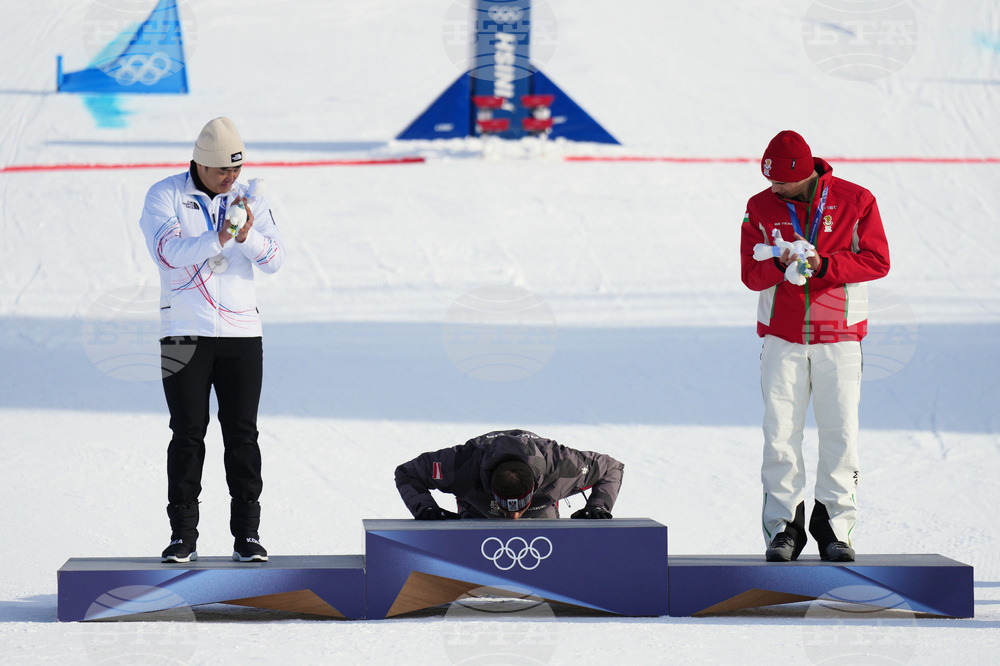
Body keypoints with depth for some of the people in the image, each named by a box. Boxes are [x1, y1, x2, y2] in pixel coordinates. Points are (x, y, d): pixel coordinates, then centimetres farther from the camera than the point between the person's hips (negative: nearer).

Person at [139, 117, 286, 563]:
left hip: (241, 330, 3)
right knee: (188, 433, -1)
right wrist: (218, 238, -30)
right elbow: (167, 250, -17)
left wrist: (248, 237, -20)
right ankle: (183, 535, 4)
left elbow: (274, 258, 0)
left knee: (242, 432, 1)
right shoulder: (165, 196, -2)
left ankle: (247, 534, 5)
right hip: (185, 332, -2)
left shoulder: (248, 200, 8)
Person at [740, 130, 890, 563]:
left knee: (840, 432, -1)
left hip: (838, 336, -1)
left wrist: (824, 265, -18)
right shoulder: (760, 208, 4)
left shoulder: (855, 202, -1)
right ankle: (784, 525, 2)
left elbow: (876, 261, -5)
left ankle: (834, 525, 8)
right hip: (782, 336, 1)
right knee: (780, 433, -4)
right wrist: (781, 264, -20)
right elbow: (751, 274, 2)